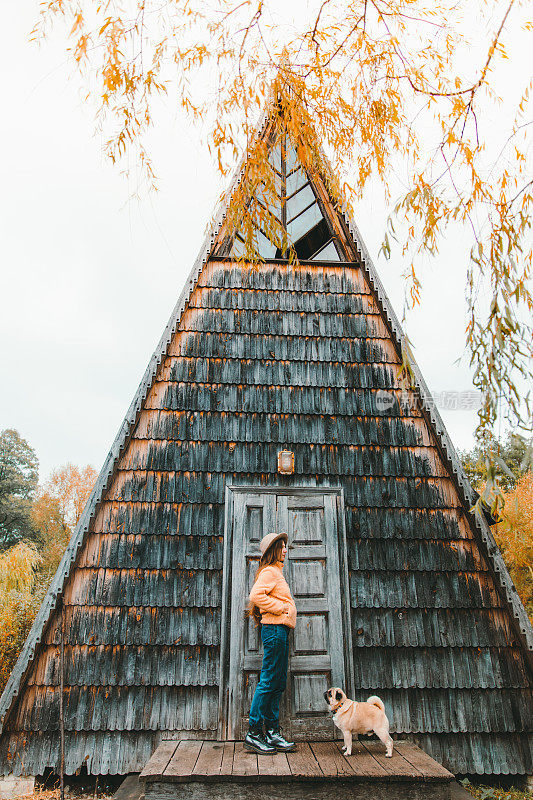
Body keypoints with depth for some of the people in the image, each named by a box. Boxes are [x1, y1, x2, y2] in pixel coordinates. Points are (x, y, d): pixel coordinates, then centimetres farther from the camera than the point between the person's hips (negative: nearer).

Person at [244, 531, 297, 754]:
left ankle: (272, 732, 18)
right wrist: (281, 607, -17)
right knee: (269, 682, -5)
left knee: (278, 684, 12)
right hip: (275, 629, -11)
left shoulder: (275, 572, 21)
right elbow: (256, 595, -25)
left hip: (279, 631, 11)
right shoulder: (269, 571, -11)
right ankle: (254, 733, 3)